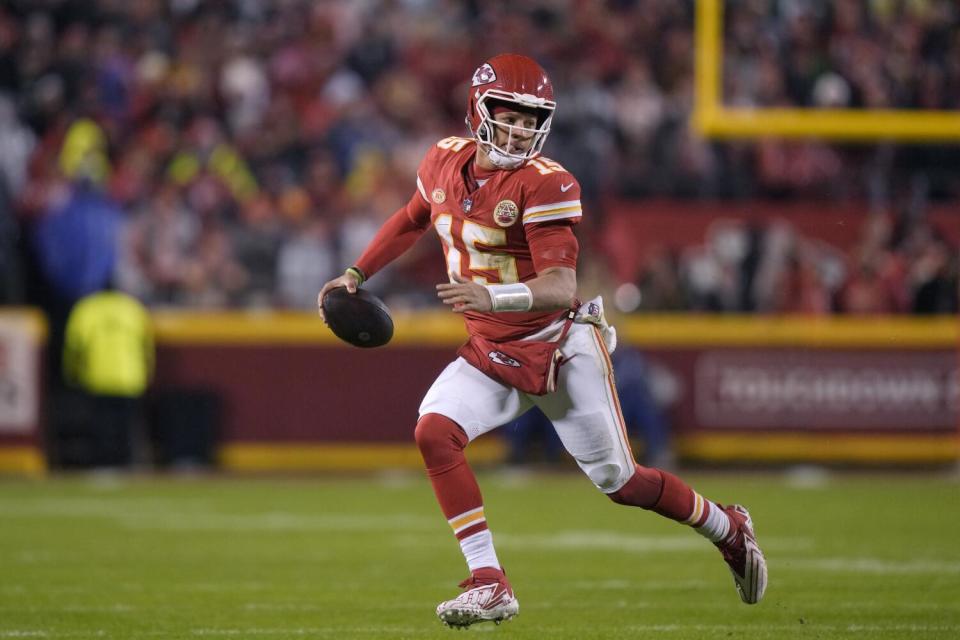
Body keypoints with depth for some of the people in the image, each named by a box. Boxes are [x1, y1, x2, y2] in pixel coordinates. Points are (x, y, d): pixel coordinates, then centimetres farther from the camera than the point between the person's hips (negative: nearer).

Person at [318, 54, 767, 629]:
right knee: (434, 432, -20)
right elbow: (412, 220, 22)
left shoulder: (545, 184, -21)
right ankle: (490, 586, -16)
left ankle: (729, 529, 31)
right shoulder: (447, 161, -1)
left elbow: (562, 286, -30)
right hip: (491, 356, 5)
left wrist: (489, 297, -46)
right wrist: (356, 275, 20)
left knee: (619, 480, 2)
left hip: (561, 351, -5)